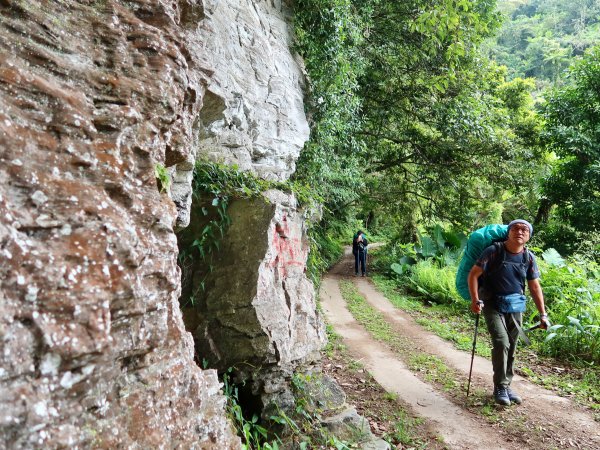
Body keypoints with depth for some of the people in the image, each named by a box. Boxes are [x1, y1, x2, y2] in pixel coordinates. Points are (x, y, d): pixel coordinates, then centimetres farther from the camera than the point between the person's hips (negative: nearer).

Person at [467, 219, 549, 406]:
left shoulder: (529, 258, -2)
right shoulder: (494, 251, -15)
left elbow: (535, 287, 6)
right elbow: (473, 275, -14)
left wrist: (543, 315, 3)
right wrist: (475, 300, -23)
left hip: (515, 306, 5)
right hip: (492, 304, -4)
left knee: (511, 348, 9)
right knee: (501, 343, -16)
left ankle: (506, 385, 26)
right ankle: (500, 387, 0)